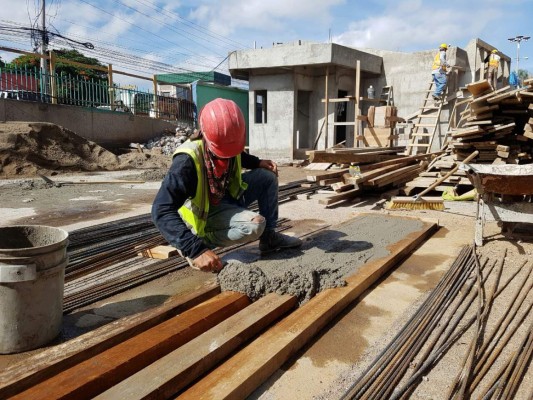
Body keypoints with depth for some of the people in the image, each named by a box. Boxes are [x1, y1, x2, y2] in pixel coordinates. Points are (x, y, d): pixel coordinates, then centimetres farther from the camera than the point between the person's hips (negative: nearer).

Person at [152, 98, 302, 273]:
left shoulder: (228, 142, -13)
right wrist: (196, 249, -49)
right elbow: (162, 211, -41)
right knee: (255, 225, -29)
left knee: (268, 176, -4)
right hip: (205, 213, -7)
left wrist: (258, 162, -4)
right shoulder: (187, 161, -34)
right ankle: (196, 244, -14)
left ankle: (269, 237, 7)